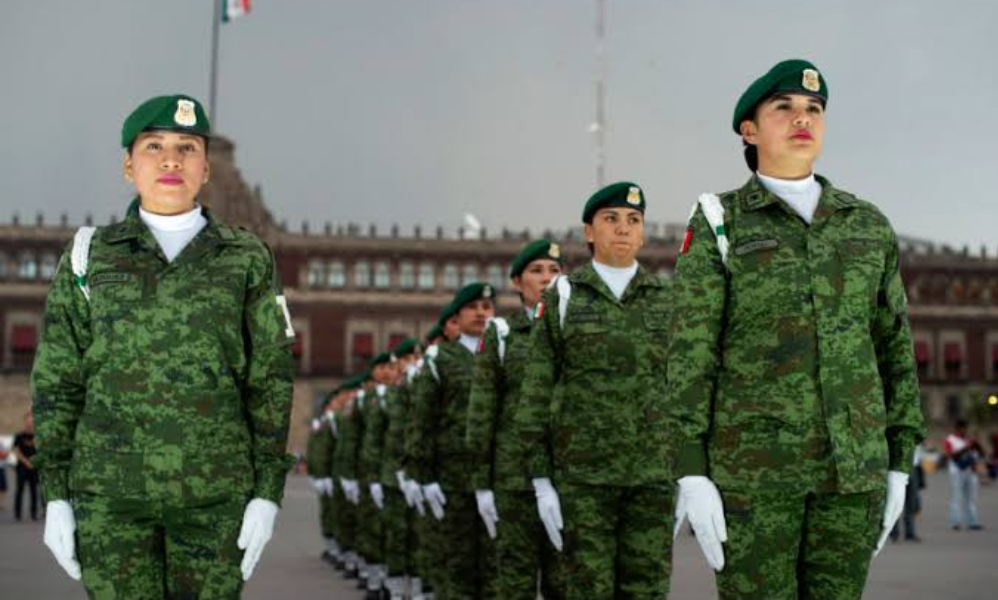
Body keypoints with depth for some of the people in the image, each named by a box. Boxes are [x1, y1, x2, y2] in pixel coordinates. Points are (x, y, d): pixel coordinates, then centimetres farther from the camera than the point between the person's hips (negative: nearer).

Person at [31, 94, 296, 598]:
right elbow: (56, 382, 4)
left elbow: (271, 382, 2)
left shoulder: (247, 262, 3)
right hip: (112, 487, 0)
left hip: (215, 488, 0)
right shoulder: (88, 258, 4)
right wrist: (57, 495, -2)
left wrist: (268, 492, -5)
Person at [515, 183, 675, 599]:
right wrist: (541, 482, -5)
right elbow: (536, 395, 2)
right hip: (583, 471, -2)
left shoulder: (666, 300, 9)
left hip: (653, 471, 2)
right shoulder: (562, 299, 3)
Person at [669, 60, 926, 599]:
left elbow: (894, 348, 12)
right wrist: (691, 474, -13)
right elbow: (689, 353, -6)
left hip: (851, 461, 4)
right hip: (751, 456, -4)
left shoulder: (868, 226, 11)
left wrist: (898, 464, 7)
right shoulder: (717, 226, 0)